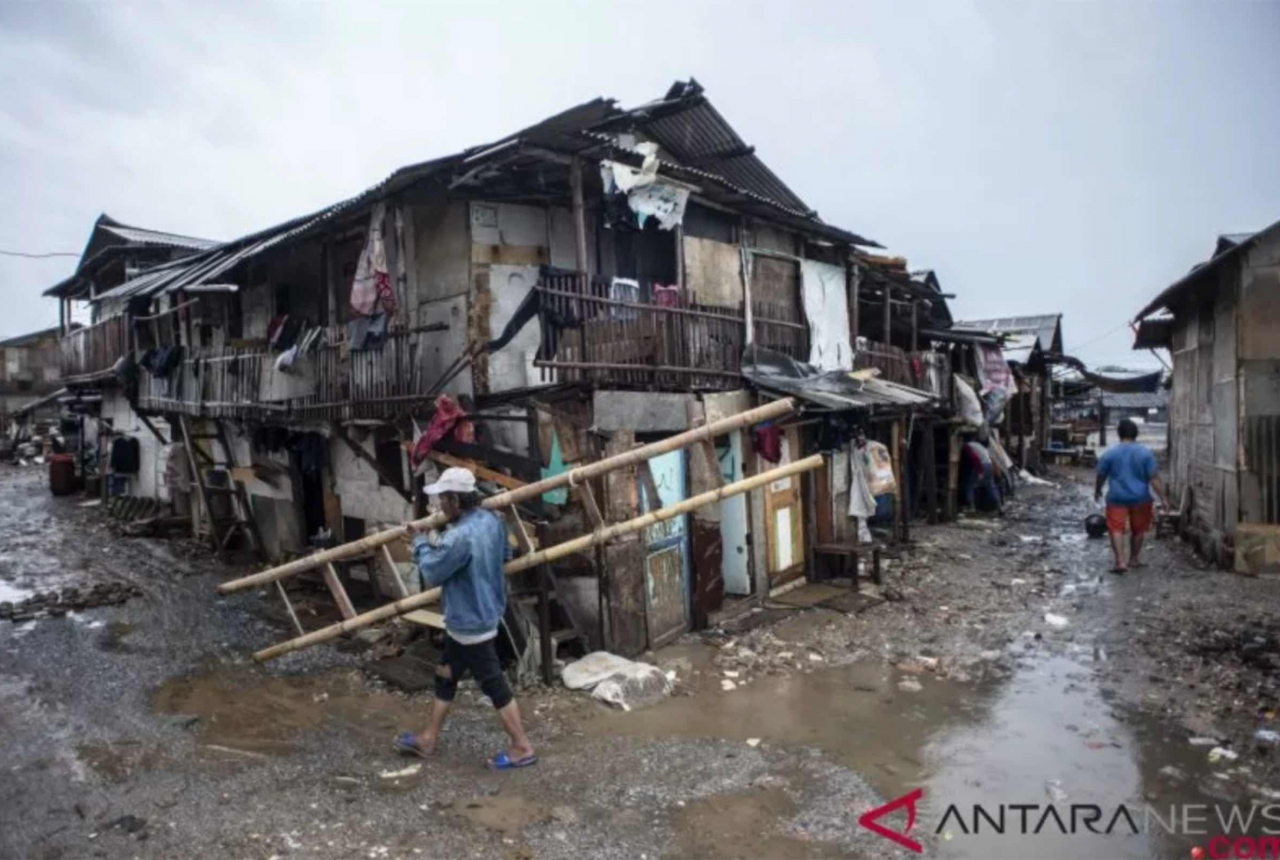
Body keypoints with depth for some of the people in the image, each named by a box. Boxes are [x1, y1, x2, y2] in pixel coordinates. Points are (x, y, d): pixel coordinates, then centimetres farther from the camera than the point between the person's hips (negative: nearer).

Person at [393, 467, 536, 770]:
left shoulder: (460, 537, -31)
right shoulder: (493, 520, -3)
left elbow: (431, 573, -17)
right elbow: (506, 554, 13)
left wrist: (421, 542, 1)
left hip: (470, 624, -10)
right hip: (484, 613, 10)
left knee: (494, 686, 4)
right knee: (445, 677, 22)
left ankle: (522, 748, 18)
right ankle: (428, 740, 37)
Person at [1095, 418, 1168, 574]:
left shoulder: (1110, 453, -5)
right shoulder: (1146, 453, -5)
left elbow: (1101, 476, 4)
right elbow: (1154, 478, -8)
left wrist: (1097, 491, 20)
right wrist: (1162, 498, -4)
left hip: (1117, 498, -1)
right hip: (1140, 498, 1)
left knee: (1116, 529, 0)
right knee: (1138, 530, 17)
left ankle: (1120, 562, -11)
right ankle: (1134, 559, 27)